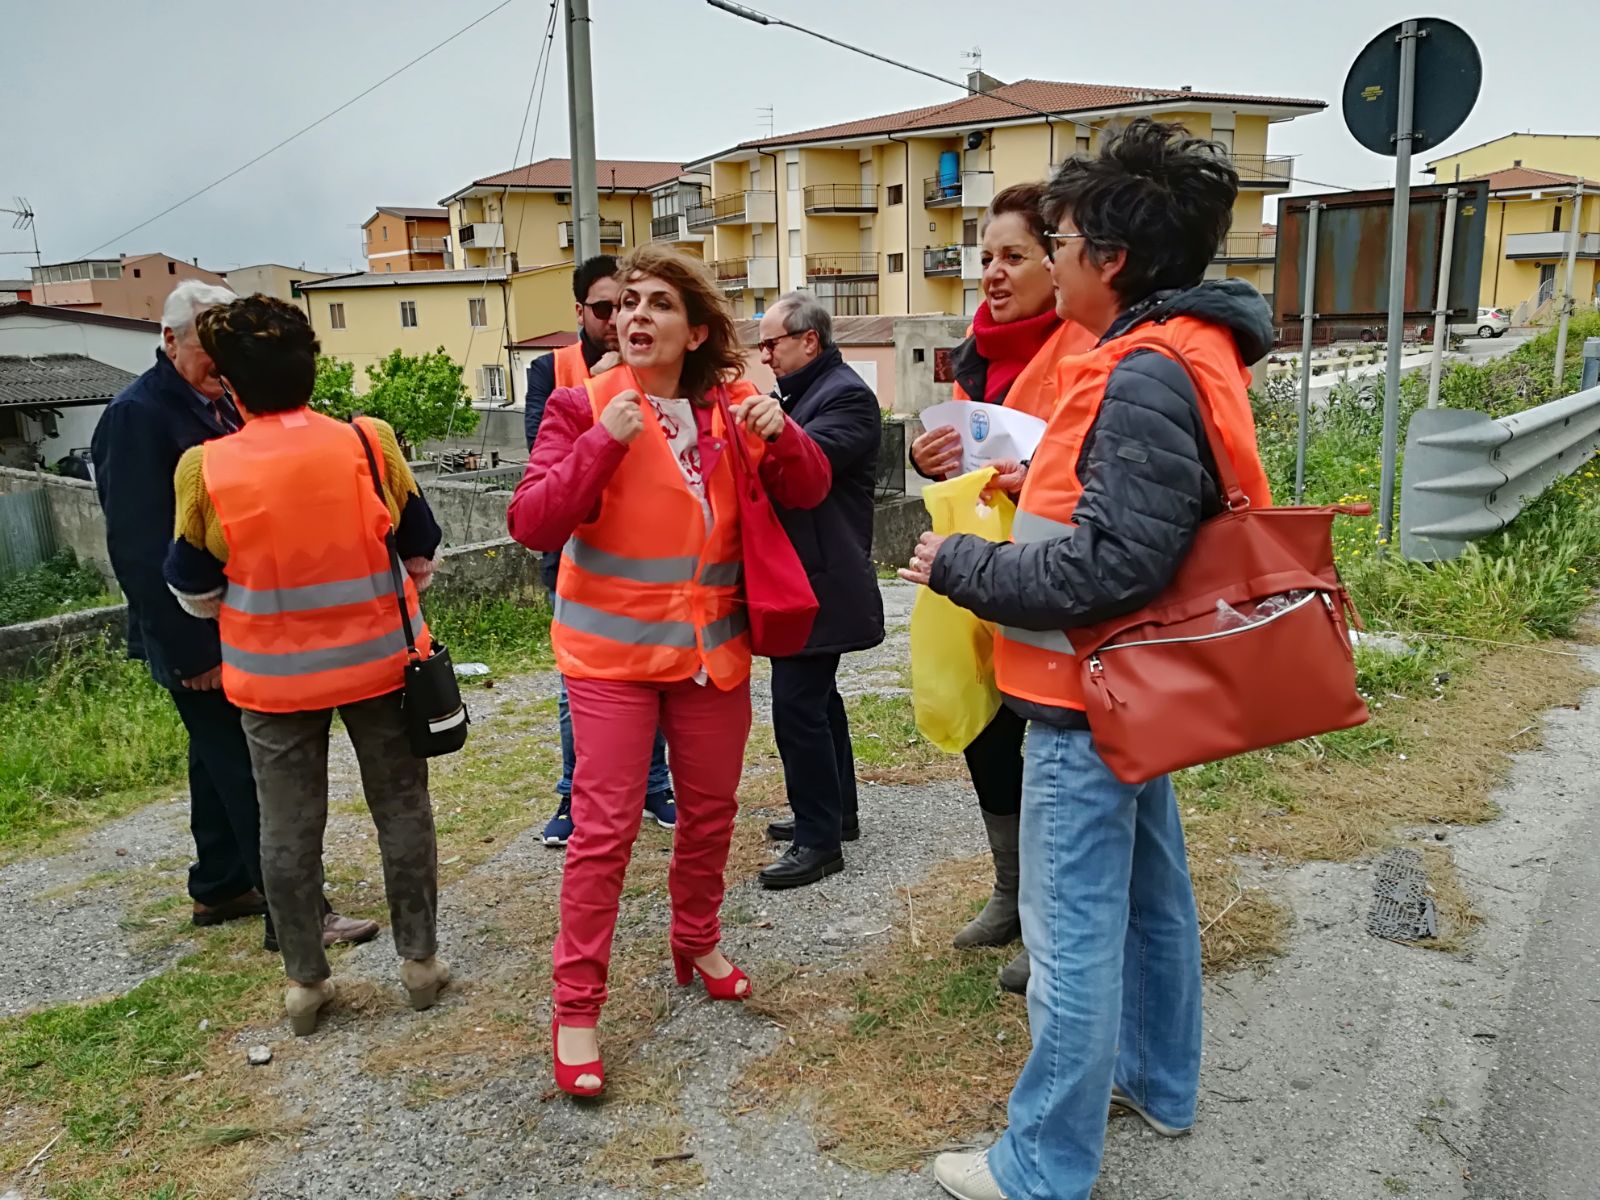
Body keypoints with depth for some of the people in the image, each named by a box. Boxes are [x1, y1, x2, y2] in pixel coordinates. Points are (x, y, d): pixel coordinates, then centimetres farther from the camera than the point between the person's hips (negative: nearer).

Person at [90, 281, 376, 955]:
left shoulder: (221, 406, 11)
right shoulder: (137, 416, -15)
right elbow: (140, 548, -20)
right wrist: (190, 653, -21)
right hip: (201, 640, -9)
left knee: (222, 761, 18)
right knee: (250, 773, -5)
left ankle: (219, 888, 32)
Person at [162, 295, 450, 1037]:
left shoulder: (205, 469, -12)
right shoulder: (370, 444, -11)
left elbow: (195, 592, -1)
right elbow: (421, 554, 1)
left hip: (272, 675, 0)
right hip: (380, 659, 0)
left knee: (288, 826, 13)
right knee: (402, 809, 13)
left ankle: (304, 980, 25)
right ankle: (419, 958, 23)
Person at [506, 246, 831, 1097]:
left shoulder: (731, 405, 3)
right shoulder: (584, 404, -8)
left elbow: (809, 492, 4)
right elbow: (530, 525, -16)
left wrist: (779, 435, -16)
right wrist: (603, 441, -26)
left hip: (712, 644, 4)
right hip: (612, 648, -4)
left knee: (710, 811, 16)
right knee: (604, 827, -5)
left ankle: (696, 945, 40)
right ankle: (575, 1009, 9)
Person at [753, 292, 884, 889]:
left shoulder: (846, 395, -14)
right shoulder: (804, 393, 17)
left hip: (820, 584, -11)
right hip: (803, 578, 11)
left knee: (797, 704, -9)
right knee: (816, 698, 18)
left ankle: (820, 839, 0)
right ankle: (836, 812, 31)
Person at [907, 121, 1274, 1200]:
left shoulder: (1146, 377, -22)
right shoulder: (1179, 356, 9)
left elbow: (1113, 564, -28)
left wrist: (961, 565, -18)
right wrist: (1041, 481, 9)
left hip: (1089, 701, -10)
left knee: (1073, 936, 1)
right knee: (1149, 891, 23)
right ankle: (1159, 1080, 42)